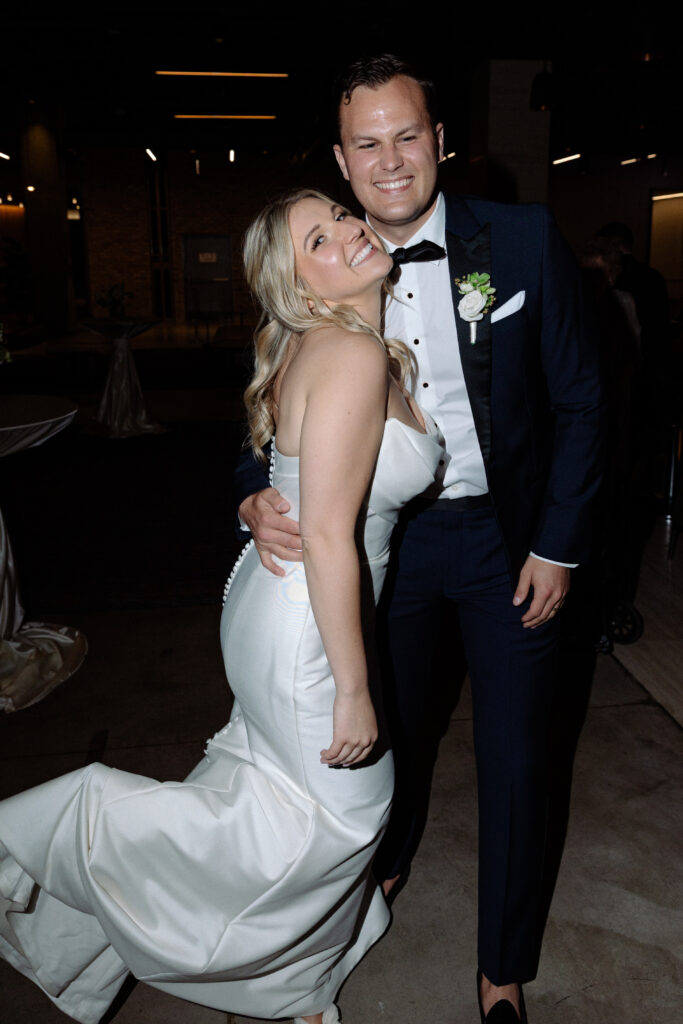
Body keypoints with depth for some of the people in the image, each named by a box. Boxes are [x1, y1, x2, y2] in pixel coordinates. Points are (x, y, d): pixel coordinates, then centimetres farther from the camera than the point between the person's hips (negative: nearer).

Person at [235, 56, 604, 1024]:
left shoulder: (525, 241, -11)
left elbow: (579, 402, -6)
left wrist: (558, 545, -8)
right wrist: (258, 499, -20)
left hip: (507, 537, -1)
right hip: (385, 538, 2)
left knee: (514, 756, 7)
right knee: (395, 718, 21)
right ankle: (388, 854, 55)